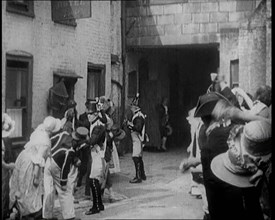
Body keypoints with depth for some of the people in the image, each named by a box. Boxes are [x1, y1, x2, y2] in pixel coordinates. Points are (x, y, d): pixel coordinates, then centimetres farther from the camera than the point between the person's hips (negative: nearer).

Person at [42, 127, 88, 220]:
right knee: (65, 191, 7)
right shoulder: (70, 151, -26)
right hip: (56, 167, -7)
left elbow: (50, 141, 3)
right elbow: (65, 168, -20)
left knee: (49, 190, 13)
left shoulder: (64, 134, -8)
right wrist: (63, 183, -9)